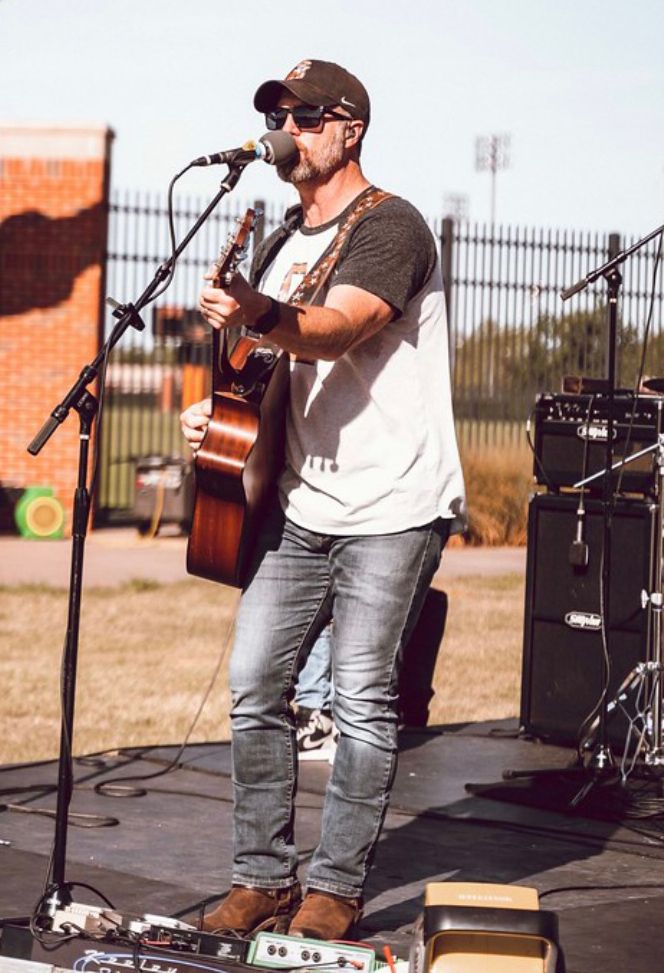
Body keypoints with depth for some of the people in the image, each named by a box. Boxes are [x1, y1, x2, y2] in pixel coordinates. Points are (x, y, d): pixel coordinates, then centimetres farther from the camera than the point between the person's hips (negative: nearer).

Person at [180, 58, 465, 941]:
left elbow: (337, 331, -27)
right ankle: (263, 879, 12)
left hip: (392, 507, -7)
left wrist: (257, 315, -46)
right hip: (300, 504, 7)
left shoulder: (389, 227, -9)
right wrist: (217, 414, 7)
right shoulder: (279, 247, 16)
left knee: (362, 697, -4)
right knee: (255, 685, 2)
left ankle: (335, 891, 5)